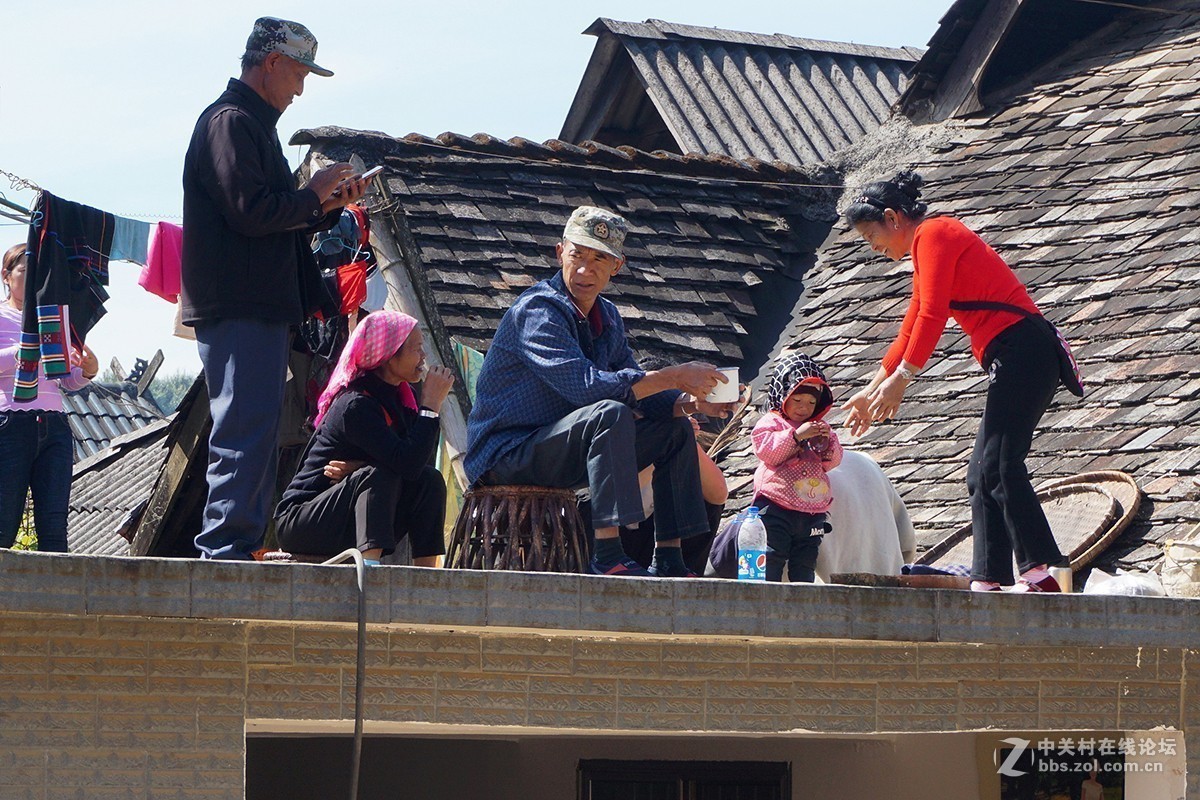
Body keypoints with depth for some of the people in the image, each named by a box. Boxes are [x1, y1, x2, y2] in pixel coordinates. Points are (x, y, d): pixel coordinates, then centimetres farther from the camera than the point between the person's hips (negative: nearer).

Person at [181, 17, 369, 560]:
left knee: (256, 440, 11)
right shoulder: (231, 122, -8)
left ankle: (236, 555, 12)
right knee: (245, 436, -13)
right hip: (239, 310, -11)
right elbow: (250, 211, -20)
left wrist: (329, 205, 12)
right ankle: (225, 551, -15)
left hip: (261, 310, 11)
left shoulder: (252, 124, 24)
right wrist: (314, 194, -6)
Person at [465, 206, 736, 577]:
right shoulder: (537, 310, -18)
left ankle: (668, 559, 2)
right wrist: (673, 377, -28)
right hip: (507, 454, -9)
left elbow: (638, 388, 9)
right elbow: (585, 385, -31)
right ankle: (607, 556, -36)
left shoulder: (607, 317, 10)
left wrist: (690, 401, -12)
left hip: (560, 454, 9)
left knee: (675, 430, 7)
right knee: (610, 414, -32)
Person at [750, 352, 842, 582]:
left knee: (805, 564, 7)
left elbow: (833, 461, 15)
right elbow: (767, 451, -13)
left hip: (812, 511, 5)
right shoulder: (770, 422, 3)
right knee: (771, 559, -10)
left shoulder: (820, 427, 20)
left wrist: (827, 441, -5)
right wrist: (796, 435, -20)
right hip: (776, 509, -5)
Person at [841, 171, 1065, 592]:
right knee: (983, 474, 8)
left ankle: (1041, 572, -30)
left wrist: (900, 379, -15)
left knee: (998, 467, -20)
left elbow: (932, 314, -15)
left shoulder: (933, 234, -4)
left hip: (1022, 350, -11)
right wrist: (872, 391, 37)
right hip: (1015, 361, 11)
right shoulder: (928, 247, 26)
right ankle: (988, 581, 4)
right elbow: (910, 332, 33)